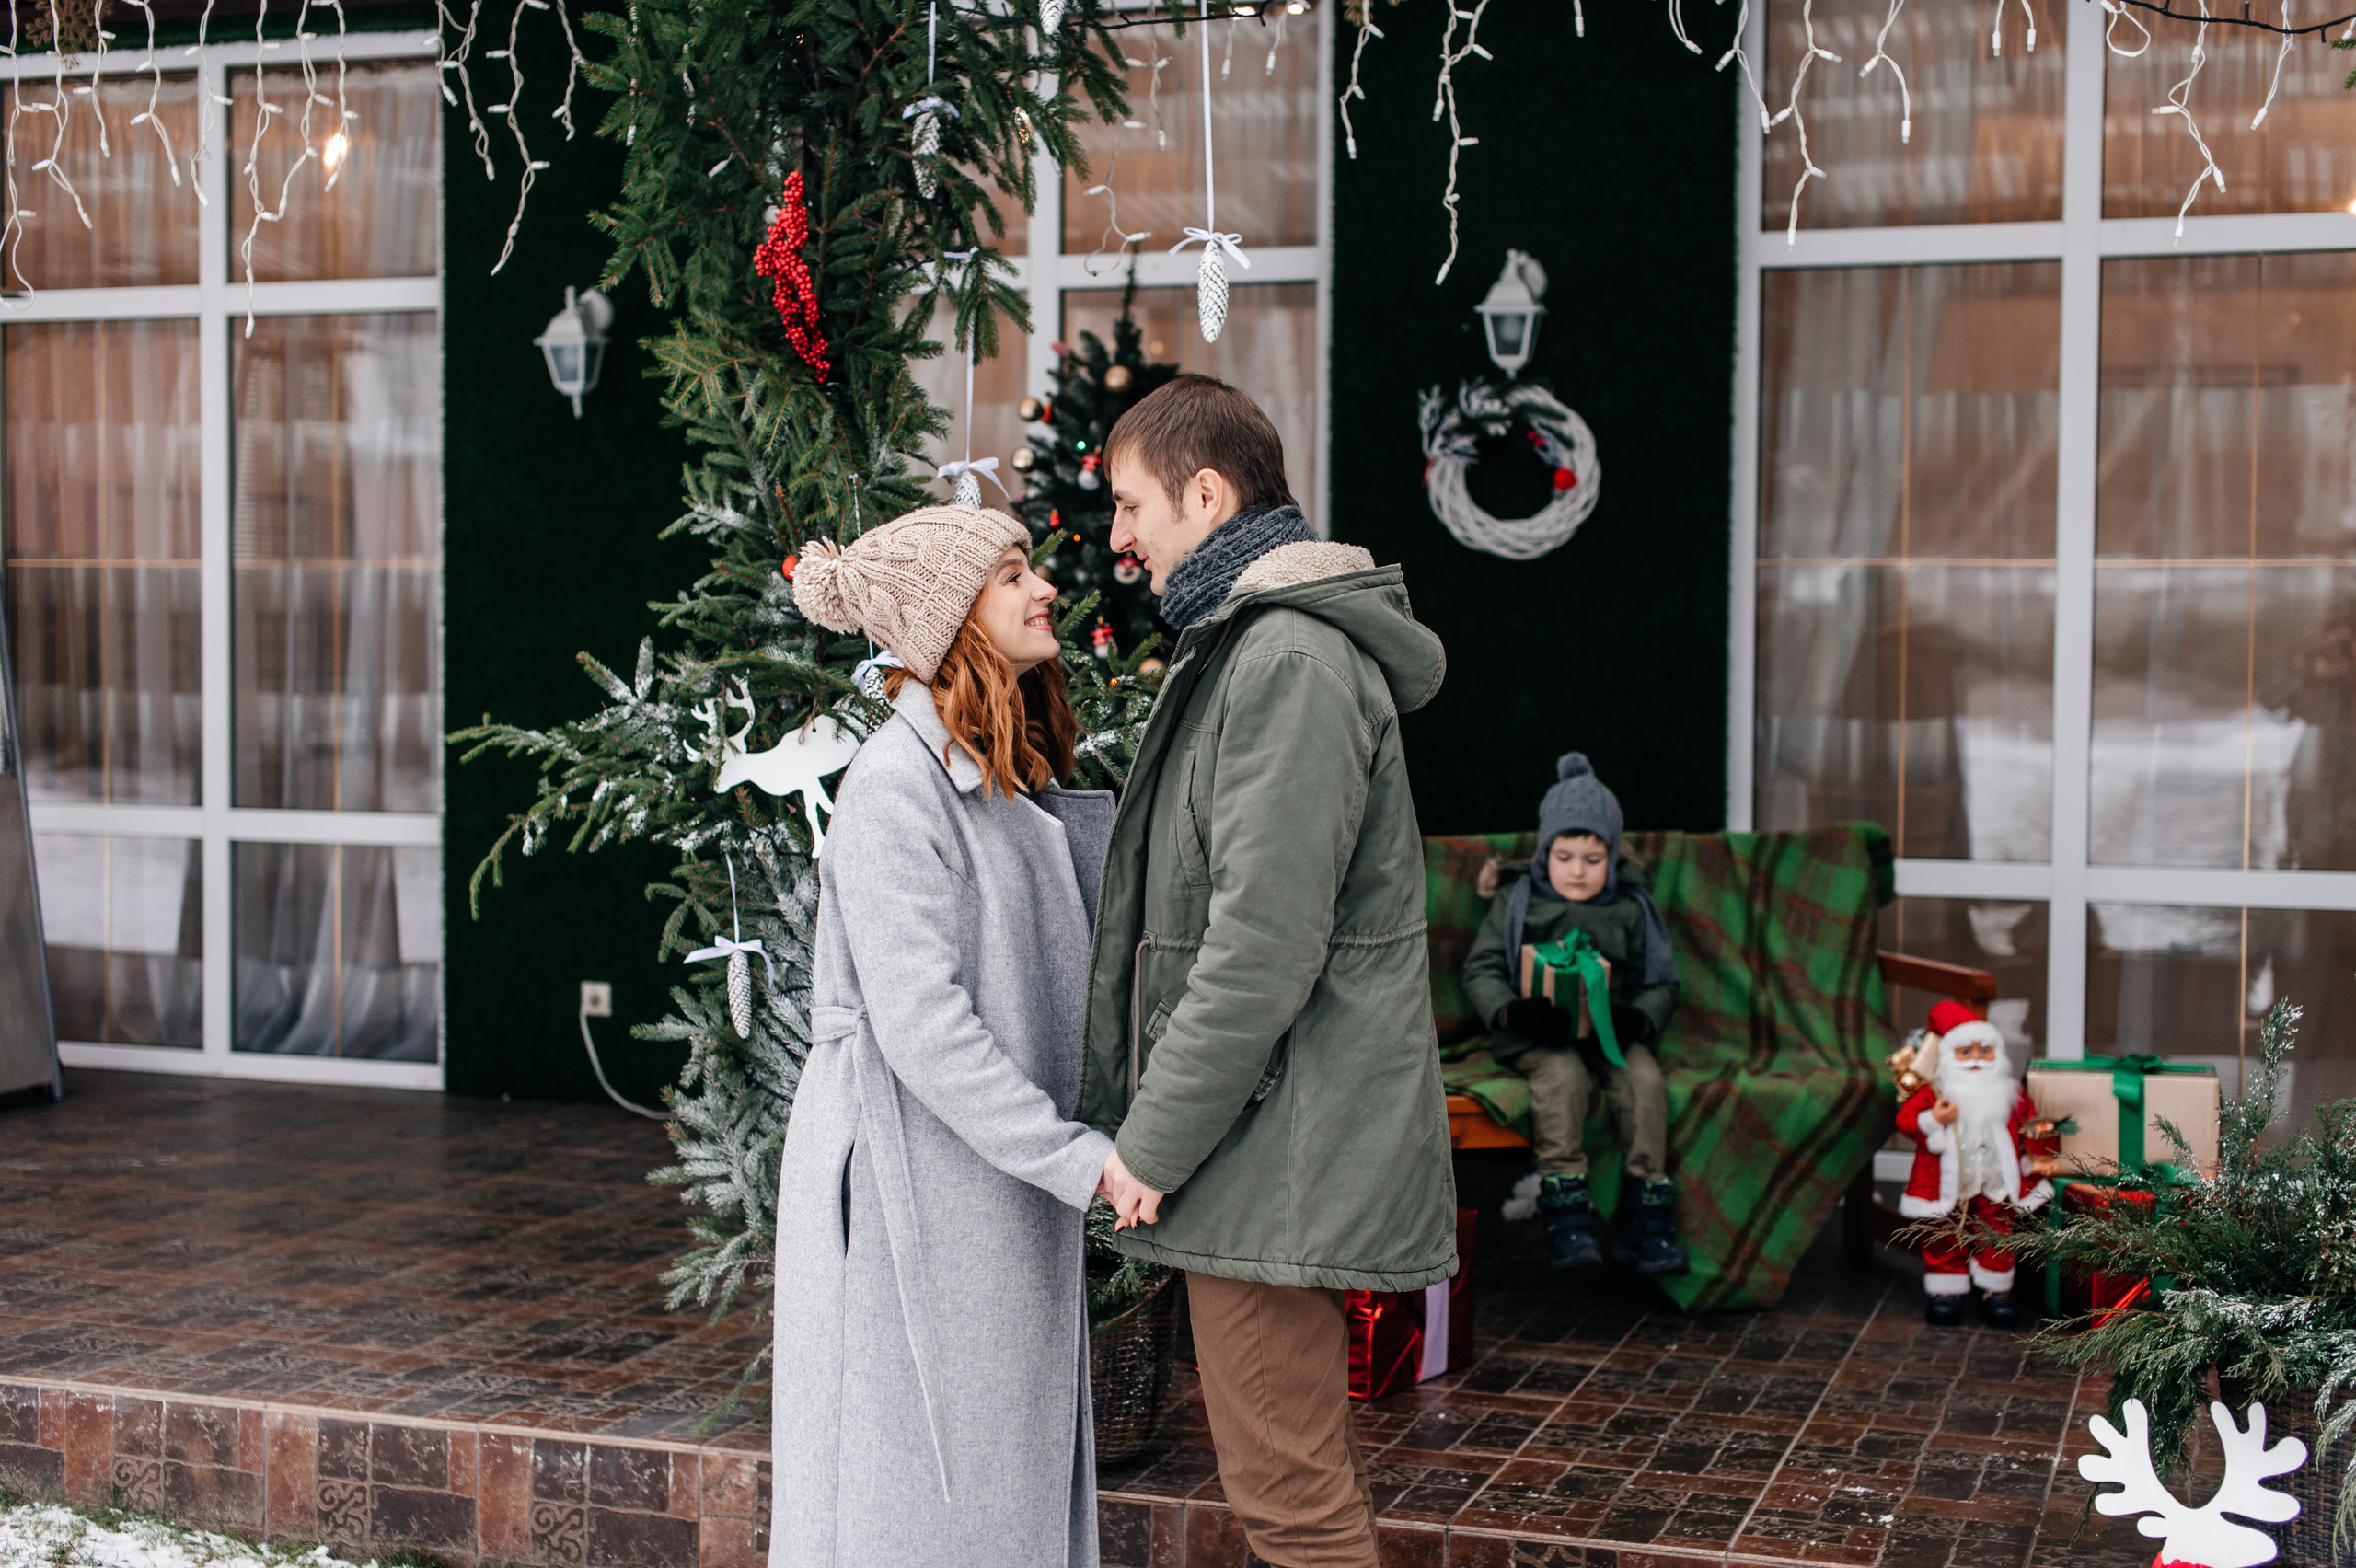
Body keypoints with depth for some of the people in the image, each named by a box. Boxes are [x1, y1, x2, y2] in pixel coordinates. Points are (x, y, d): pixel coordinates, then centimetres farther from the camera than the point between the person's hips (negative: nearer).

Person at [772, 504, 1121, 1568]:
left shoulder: (1014, 784, 13)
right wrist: (1078, 1160, -21)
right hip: (914, 1174, -9)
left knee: (1012, 1476, 13)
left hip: (1007, 1177, 9)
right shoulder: (896, 782, -16)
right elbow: (919, 1023, -21)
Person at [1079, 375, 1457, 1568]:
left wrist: (1154, 1146, -17)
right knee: (1311, 1472, 19)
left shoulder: (1292, 659, -16)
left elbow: (1264, 946, -23)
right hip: (1268, 1145, 11)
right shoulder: (1239, 643, 18)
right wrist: (1125, 1110, 17)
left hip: (1277, 1143, -11)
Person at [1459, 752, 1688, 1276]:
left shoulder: (1631, 911, 14)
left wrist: (1639, 1019, -10)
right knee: (1563, 1077, -34)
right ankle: (1565, 1216, -33)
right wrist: (1510, 1011, -16)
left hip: (1613, 1034, 2)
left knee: (1645, 1080, -29)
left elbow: (1662, 983, 13)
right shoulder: (1518, 904, 11)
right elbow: (1481, 968, 5)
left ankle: (1645, 1218, -22)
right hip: (1541, 1036, -2)